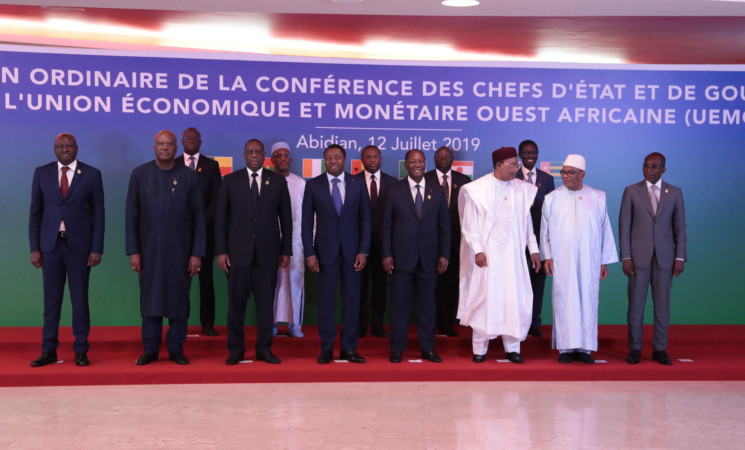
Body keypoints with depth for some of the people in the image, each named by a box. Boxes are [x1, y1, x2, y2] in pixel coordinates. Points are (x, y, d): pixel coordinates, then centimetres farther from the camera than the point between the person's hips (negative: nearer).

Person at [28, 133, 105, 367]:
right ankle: (49, 350, 15)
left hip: (79, 245, -2)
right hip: (50, 245, 2)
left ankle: (81, 351, 13)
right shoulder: (41, 173, 7)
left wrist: (97, 249, -6)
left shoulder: (91, 174, 2)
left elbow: (98, 214, 0)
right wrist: (34, 248, 1)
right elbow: (35, 212, 7)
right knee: (51, 298, 7)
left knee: (79, 298, 4)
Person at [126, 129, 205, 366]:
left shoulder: (187, 175, 2)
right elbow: (131, 215, 3)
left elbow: (198, 216, 1)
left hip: (180, 249, 0)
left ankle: (176, 349, 16)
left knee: (179, 299, 4)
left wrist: (197, 253, -4)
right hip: (149, 249, 0)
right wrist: (133, 251, -3)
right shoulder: (140, 174, 3)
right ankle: (150, 349, 16)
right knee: (150, 298, 5)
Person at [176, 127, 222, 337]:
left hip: (205, 227, 0)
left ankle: (207, 323, 5)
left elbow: (216, 198, 4)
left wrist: (202, 221, -7)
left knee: (206, 277, 2)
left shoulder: (211, 165, 9)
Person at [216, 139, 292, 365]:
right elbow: (220, 218, 4)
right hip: (238, 252, 0)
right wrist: (221, 251, -3)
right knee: (236, 302, 4)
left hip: (267, 253, 1)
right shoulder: (230, 181, 6)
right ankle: (235, 349, 15)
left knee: (266, 302, 4)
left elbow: (286, 218, 8)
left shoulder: (278, 181, 8)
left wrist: (286, 251, 4)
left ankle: (264, 349, 14)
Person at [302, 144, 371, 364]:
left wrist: (363, 251, -4)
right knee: (326, 300, 3)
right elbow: (307, 222, 2)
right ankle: (326, 349, 13)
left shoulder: (358, 184, 5)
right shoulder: (313, 185, 2)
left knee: (352, 300, 4)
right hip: (325, 251, -1)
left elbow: (365, 219, 4)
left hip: (352, 251, 1)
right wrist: (309, 253, -5)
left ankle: (349, 349, 13)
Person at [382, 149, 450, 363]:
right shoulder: (395, 191, 1)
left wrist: (444, 255, 1)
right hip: (402, 257, -2)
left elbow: (444, 225, 7)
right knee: (399, 305, 4)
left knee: (427, 304, 9)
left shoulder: (437, 191, 6)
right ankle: (397, 349, 14)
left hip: (428, 258, 2)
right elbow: (387, 225, 2)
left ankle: (427, 348, 19)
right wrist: (387, 254, -5)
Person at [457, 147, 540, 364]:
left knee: (515, 297, 2)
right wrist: (477, 250, -11)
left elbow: (527, 222, 12)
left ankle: (512, 347, 14)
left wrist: (533, 249, 9)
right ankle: (480, 348, 11)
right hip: (486, 254, -3)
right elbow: (469, 224, -4)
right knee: (484, 297, 0)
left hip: (512, 254, 3)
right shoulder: (476, 189, -4)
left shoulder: (523, 190, 5)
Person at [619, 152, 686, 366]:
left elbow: (680, 227, 7)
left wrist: (680, 257, -1)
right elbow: (624, 226, 1)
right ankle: (635, 349, 11)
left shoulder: (675, 193, 7)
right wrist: (626, 257, -6)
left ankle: (660, 350, 15)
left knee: (662, 305, 5)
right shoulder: (631, 191, 3)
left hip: (664, 257, 1)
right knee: (635, 304, 2)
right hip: (639, 256, -1)